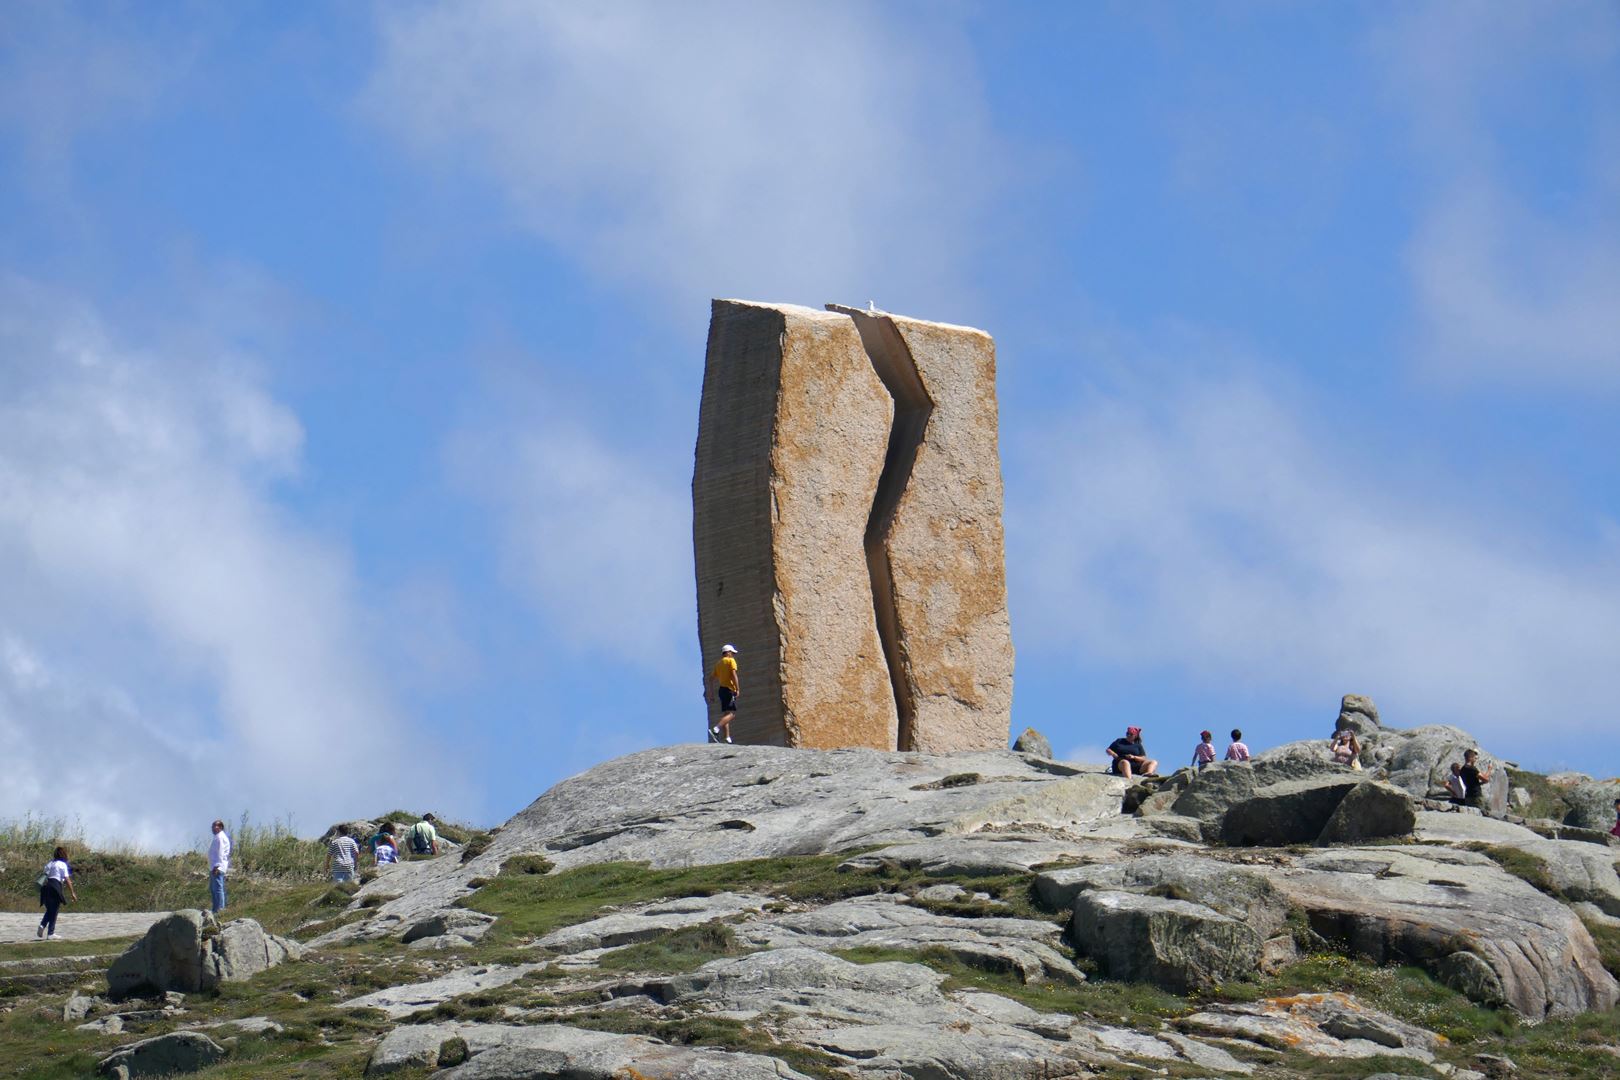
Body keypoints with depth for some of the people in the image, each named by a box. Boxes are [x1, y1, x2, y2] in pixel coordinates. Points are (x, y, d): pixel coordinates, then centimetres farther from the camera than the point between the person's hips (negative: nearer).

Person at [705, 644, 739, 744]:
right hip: (729, 690, -8)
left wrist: (711, 693, 20)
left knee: (726, 714, 10)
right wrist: (738, 689, -16)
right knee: (732, 714, -15)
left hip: (721, 689, 8)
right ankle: (715, 729, -34)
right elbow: (733, 675, -15)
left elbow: (711, 679, 18)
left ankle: (727, 738, 2)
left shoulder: (718, 664, 20)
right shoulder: (731, 661, -1)